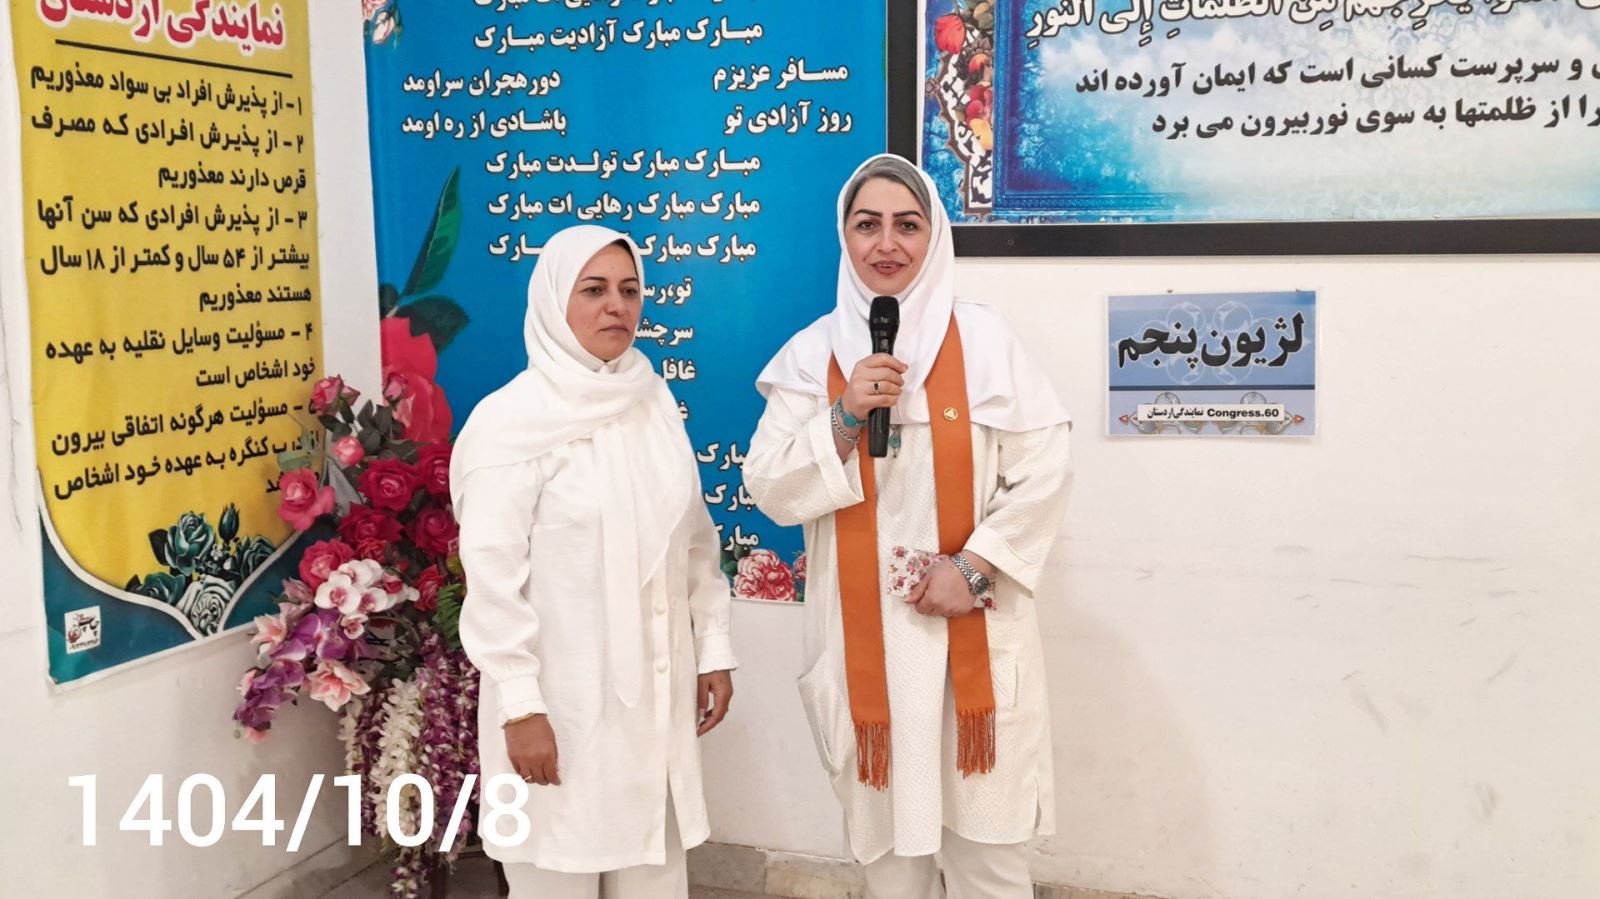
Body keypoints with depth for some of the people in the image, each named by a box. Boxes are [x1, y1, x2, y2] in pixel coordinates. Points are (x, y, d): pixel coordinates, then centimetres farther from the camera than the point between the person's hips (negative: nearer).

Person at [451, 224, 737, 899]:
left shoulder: (655, 402, 6)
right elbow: (493, 578, -14)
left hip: (658, 690, 5)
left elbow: (695, 537, 12)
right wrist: (520, 706, -16)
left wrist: (714, 646, 11)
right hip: (561, 698, -5)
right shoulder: (510, 420, -11)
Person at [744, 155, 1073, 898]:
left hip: (975, 626, -1)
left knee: (986, 827, 6)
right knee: (885, 825, 13)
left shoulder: (982, 337, -2)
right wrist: (844, 416, -15)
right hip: (864, 631, 1)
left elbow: (1042, 471, -4)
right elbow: (772, 491, -2)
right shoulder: (811, 353, 2)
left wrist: (975, 569, -13)